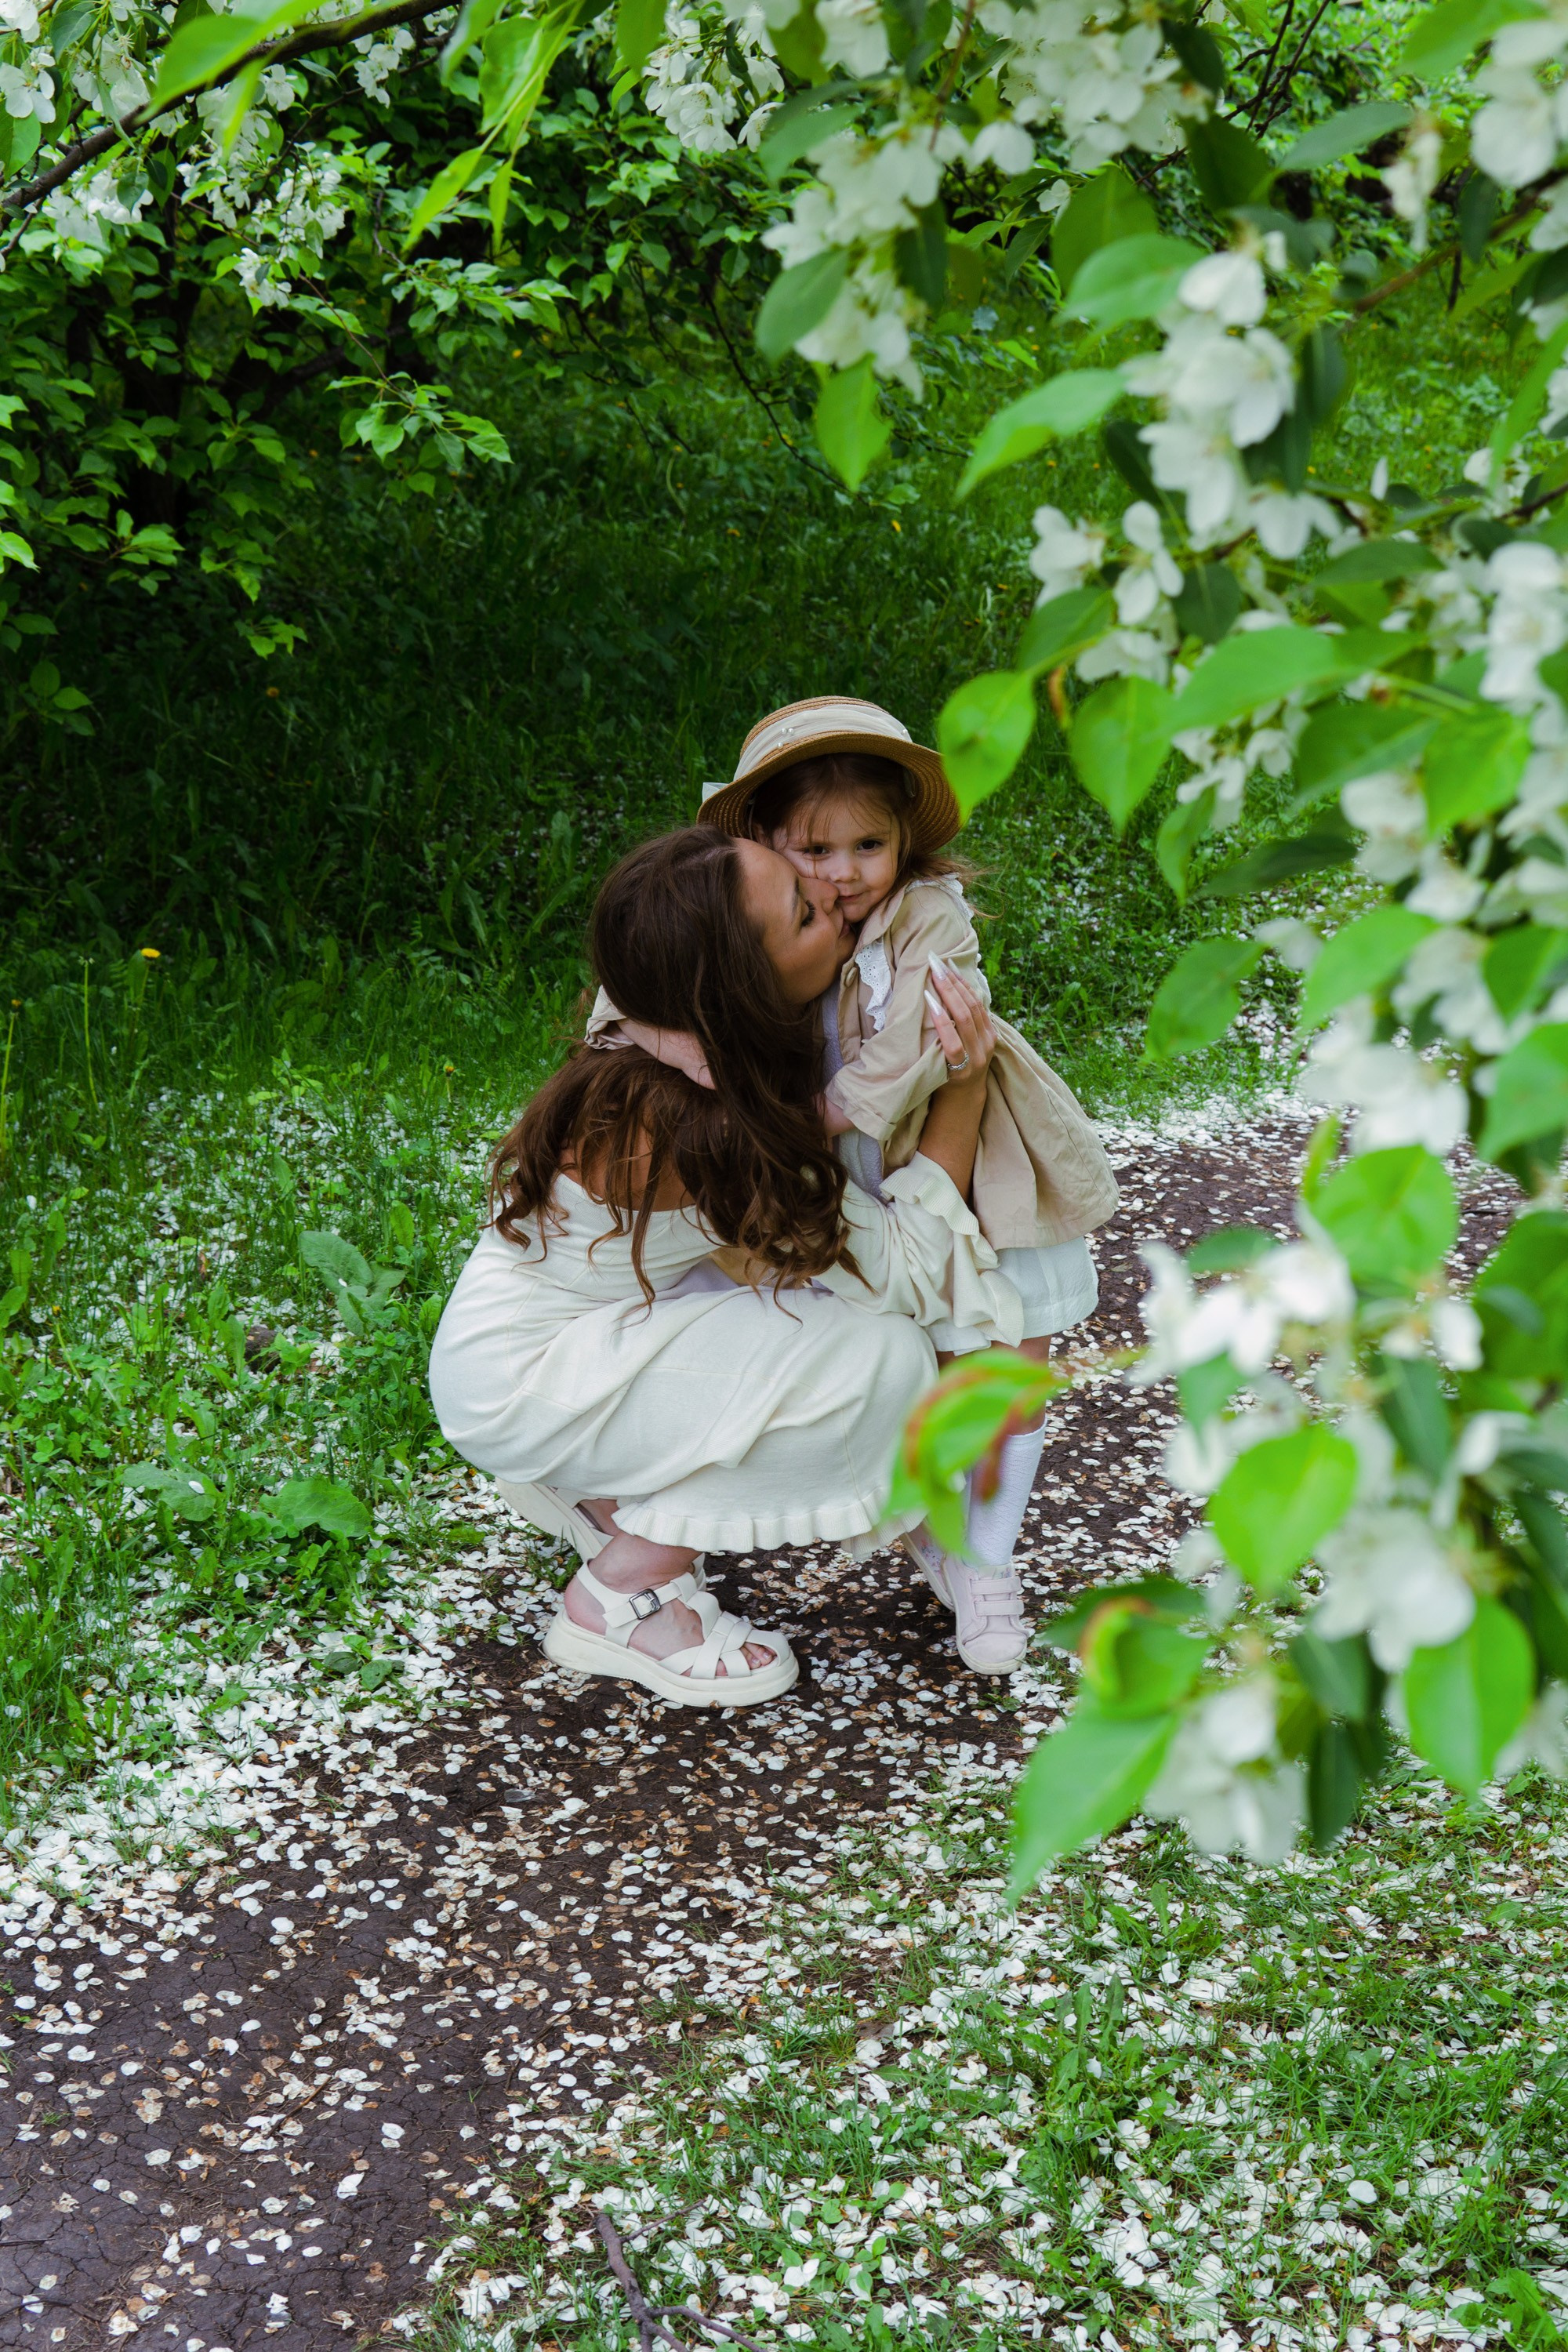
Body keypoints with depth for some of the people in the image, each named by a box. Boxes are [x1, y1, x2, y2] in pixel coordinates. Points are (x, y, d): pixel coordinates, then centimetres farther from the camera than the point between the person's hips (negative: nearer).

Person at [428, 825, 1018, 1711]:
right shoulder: (700, 1125, -31)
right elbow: (902, 1267, -21)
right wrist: (965, 1090, -22)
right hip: (520, 1385, -9)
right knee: (882, 1357, -19)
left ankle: (614, 1500, 12)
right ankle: (619, 1602, -7)